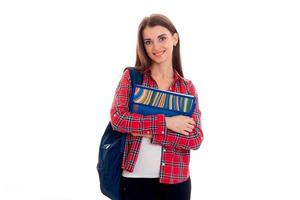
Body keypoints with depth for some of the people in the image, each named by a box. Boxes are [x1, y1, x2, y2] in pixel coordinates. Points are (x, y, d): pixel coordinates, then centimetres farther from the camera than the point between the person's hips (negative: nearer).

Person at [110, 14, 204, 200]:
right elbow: (118, 118, -14)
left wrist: (151, 133, -15)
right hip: (136, 178, -1)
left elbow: (195, 139, -5)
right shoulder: (132, 76, 0)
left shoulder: (188, 87, 2)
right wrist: (165, 122, -17)